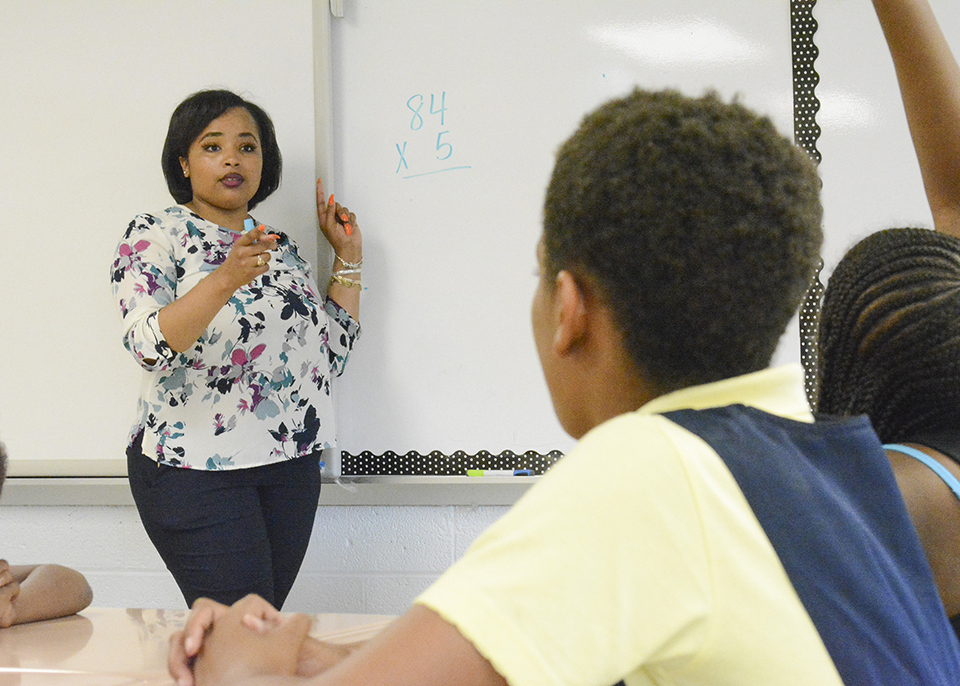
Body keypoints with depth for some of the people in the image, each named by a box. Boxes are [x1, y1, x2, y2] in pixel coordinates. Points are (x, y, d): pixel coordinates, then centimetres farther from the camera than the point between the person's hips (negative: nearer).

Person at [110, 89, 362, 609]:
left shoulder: (281, 248, 15)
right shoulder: (155, 236, -3)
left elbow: (331, 353, 16)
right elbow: (149, 345, -20)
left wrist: (348, 258, 14)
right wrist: (225, 279, -33)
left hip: (292, 465, 6)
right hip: (196, 467, -6)